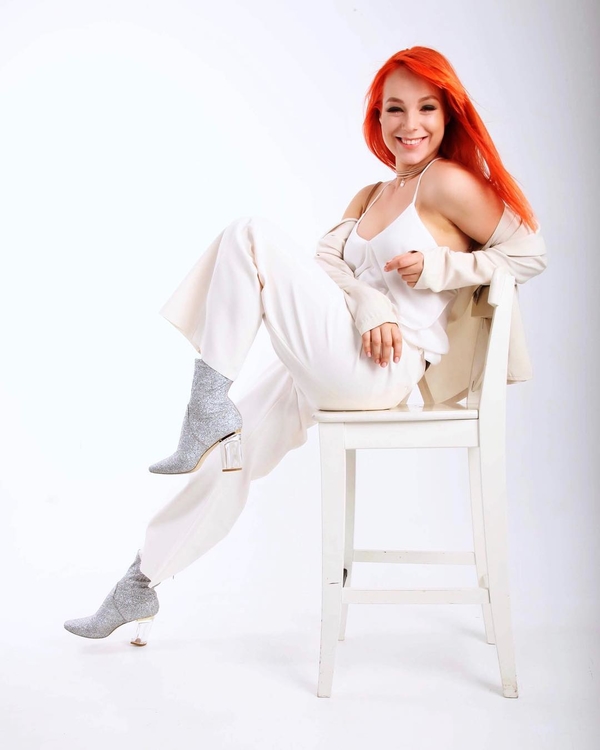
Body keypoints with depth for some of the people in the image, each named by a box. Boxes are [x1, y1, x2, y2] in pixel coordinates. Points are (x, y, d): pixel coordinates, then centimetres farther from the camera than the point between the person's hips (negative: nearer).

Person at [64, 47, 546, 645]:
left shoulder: (449, 182, -2)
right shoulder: (369, 197, 21)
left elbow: (530, 253, -1)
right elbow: (329, 259, 5)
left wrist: (437, 268, -9)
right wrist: (371, 306, -15)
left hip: (381, 368, -8)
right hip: (333, 368, 8)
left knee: (250, 237, -15)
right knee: (227, 450, 10)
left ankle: (209, 406, -13)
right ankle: (142, 586, 22)